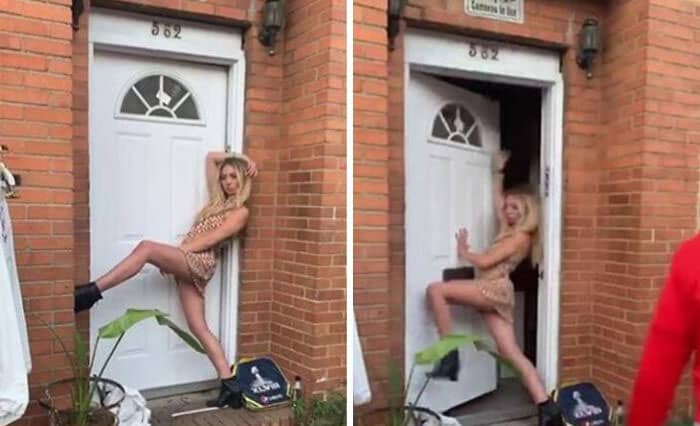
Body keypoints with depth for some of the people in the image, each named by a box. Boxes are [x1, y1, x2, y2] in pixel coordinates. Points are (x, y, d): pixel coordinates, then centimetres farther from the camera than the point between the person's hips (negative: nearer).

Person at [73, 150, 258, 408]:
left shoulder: (241, 212, 0)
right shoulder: (218, 200, 23)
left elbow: (210, 239, -9)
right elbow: (210, 158, 30)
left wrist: (173, 253, -11)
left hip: (199, 263, -9)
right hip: (186, 266, 9)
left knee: (146, 248, -30)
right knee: (198, 328, 0)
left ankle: (93, 291, -31)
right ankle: (228, 383, -1)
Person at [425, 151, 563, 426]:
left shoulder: (520, 236, -4)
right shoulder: (510, 230, 21)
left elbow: (485, 261, -10)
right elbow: (497, 199, 32)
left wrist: (463, 253, 6)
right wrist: (499, 171, 35)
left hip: (495, 290, -9)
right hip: (493, 295, 9)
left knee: (436, 289, -21)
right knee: (512, 353, -1)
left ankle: (449, 352, -19)